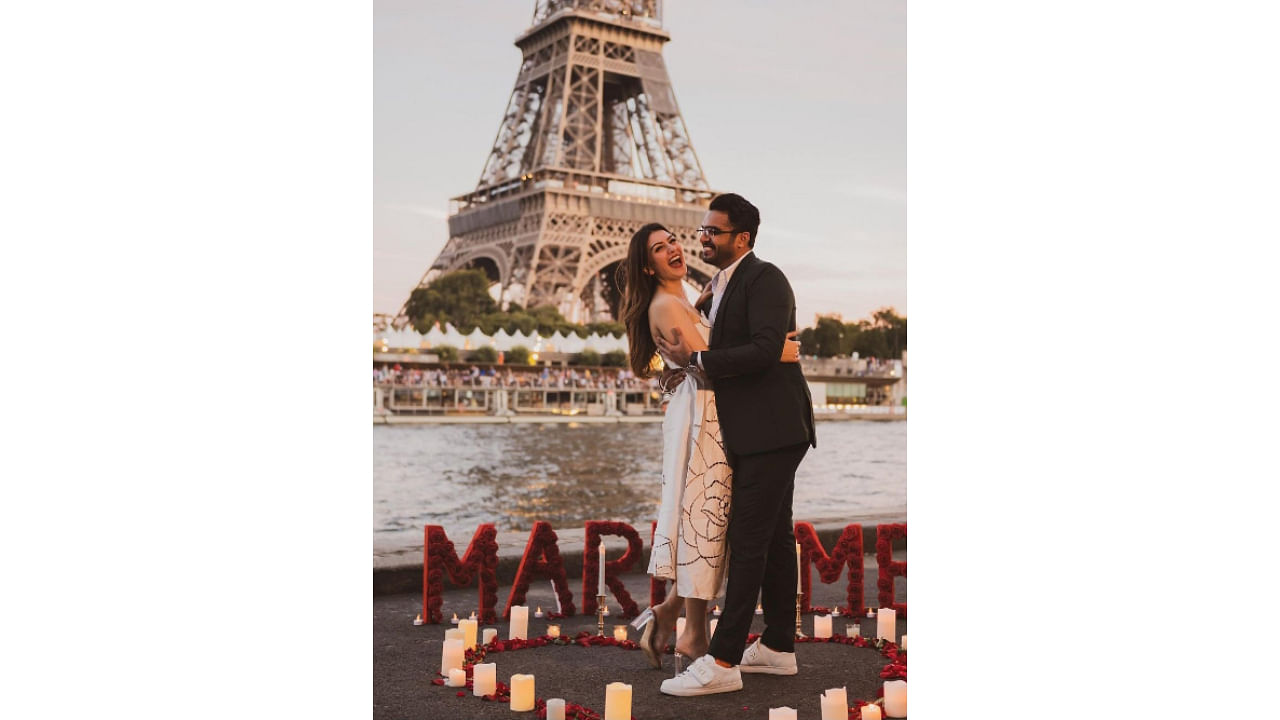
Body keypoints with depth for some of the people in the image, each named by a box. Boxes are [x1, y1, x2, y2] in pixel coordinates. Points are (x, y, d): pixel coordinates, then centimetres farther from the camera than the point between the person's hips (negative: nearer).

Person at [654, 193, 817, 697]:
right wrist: (687, 359, 3)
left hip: (771, 431, -10)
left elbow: (765, 351, -24)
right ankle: (778, 647, 24)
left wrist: (697, 358, -20)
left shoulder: (764, 280, -13)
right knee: (774, 537, 14)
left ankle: (723, 661, -7)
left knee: (748, 540, -9)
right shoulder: (721, 286, 17)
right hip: (756, 432, 10)